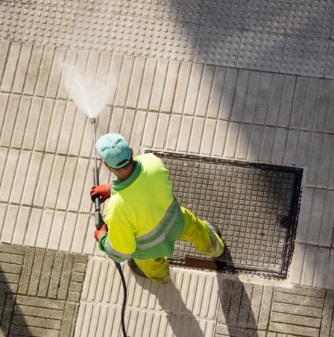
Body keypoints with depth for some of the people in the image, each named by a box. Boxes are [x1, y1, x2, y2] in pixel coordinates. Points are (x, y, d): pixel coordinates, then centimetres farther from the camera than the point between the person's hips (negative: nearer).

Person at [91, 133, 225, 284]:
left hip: (147, 245, -2)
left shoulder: (117, 209, -46)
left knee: (151, 263, 36)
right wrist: (109, 188, -5)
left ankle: (160, 274, 73)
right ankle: (214, 247, 73)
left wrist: (101, 237, -7)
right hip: (173, 218, 3)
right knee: (195, 230, 38)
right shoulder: (152, 162, -35)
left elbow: (121, 252, -26)